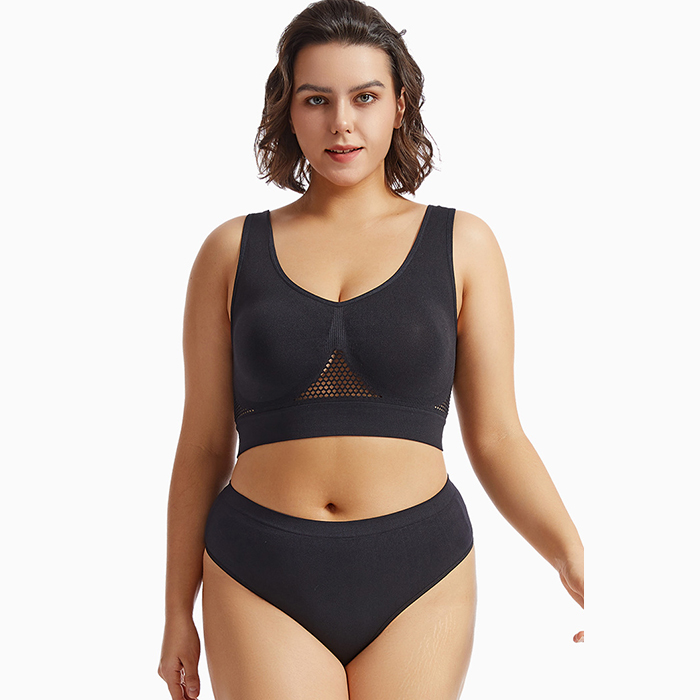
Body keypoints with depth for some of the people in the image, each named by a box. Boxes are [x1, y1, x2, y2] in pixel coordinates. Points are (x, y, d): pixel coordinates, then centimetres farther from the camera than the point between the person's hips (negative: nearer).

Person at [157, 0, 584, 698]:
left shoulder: (463, 245, 3)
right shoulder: (232, 251, 3)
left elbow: (496, 439, 2)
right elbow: (203, 445, 7)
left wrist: (574, 558, -14)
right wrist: (177, 610, 9)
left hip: (418, 584, 0)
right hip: (261, 585, 0)